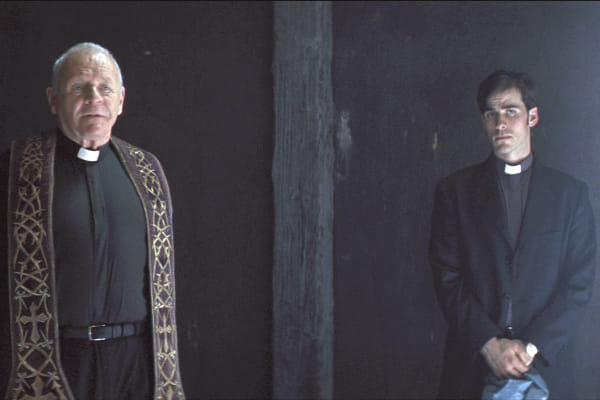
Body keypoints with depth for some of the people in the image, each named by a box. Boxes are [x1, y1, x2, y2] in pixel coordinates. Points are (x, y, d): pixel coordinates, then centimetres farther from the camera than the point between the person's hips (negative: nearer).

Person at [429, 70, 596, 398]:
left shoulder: (571, 193, 4)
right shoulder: (455, 189, 4)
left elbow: (579, 284, 0)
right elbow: (447, 278, -2)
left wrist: (530, 346, -11)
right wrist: (489, 343, -12)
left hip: (545, 362, 0)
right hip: (471, 365, 0)